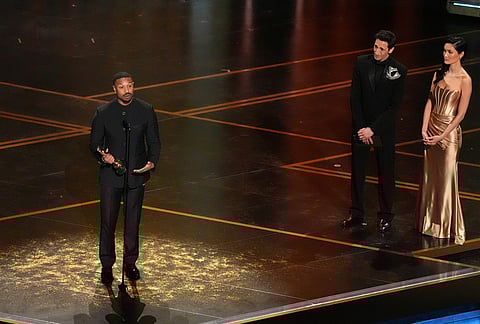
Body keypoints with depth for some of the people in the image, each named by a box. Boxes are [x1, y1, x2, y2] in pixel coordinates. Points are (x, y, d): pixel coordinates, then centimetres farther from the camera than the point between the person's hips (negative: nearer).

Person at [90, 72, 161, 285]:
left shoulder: (146, 110, -2)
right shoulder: (103, 113, -6)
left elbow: (154, 141, 4)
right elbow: (94, 142, 0)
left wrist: (152, 162, -14)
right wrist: (102, 156, -21)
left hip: (136, 174, 1)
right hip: (110, 174, -1)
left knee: (133, 221, 11)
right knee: (108, 221, 1)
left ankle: (130, 263, 26)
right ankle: (107, 265, 13)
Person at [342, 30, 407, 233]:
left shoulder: (398, 71, -11)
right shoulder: (362, 63, -4)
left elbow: (394, 107, -11)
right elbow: (355, 98, -1)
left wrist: (372, 130, -14)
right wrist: (360, 127, -8)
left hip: (384, 129, -3)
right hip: (361, 126, 3)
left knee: (386, 173, 6)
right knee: (357, 171, 8)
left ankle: (385, 216, 18)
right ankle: (357, 214, 18)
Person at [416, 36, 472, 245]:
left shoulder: (464, 80, -12)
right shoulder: (439, 74, 6)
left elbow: (461, 114, -13)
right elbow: (430, 102, 6)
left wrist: (442, 136, -15)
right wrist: (424, 129, -5)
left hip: (450, 132, -6)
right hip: (432, 128, 6)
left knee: (447, 178, -1)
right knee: (430, 176, 12)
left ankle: (447, 226, 10)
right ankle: (430, 221, 23)